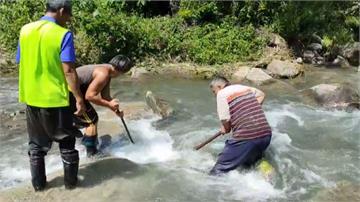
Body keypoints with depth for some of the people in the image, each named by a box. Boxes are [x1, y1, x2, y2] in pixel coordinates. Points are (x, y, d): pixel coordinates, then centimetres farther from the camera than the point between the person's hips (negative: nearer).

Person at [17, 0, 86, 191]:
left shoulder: (25, 30, 3)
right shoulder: (63, 34, -14)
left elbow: (21, 64, 8)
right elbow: (68, 70, -18)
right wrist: (79, 98, -12)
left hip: (31, 97, 5)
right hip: (56, 98, -5)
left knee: (36, 144, 18)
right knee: (66, 142, 13)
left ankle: (38, 182, 26)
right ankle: (70, 181, 23)